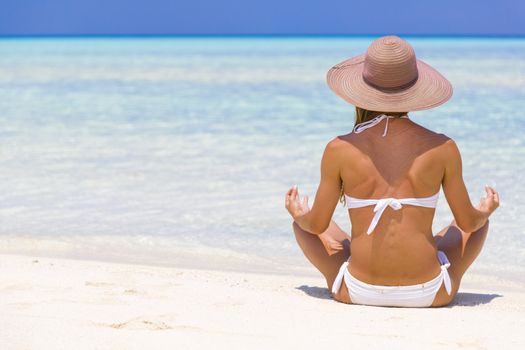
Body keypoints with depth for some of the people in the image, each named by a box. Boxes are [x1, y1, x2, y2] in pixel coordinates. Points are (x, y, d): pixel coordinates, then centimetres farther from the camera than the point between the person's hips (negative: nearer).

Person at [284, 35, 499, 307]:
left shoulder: (339, 149, -6)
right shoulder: (442, 148, -6)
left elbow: (317, 225, 1)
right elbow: (468, 222, 4)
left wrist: (299, 215, 25)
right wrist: (485, 212, 28)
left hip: (358, 292, 0)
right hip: (429, 294, 1)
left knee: (303, 222, 28)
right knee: (480, 221, 30)